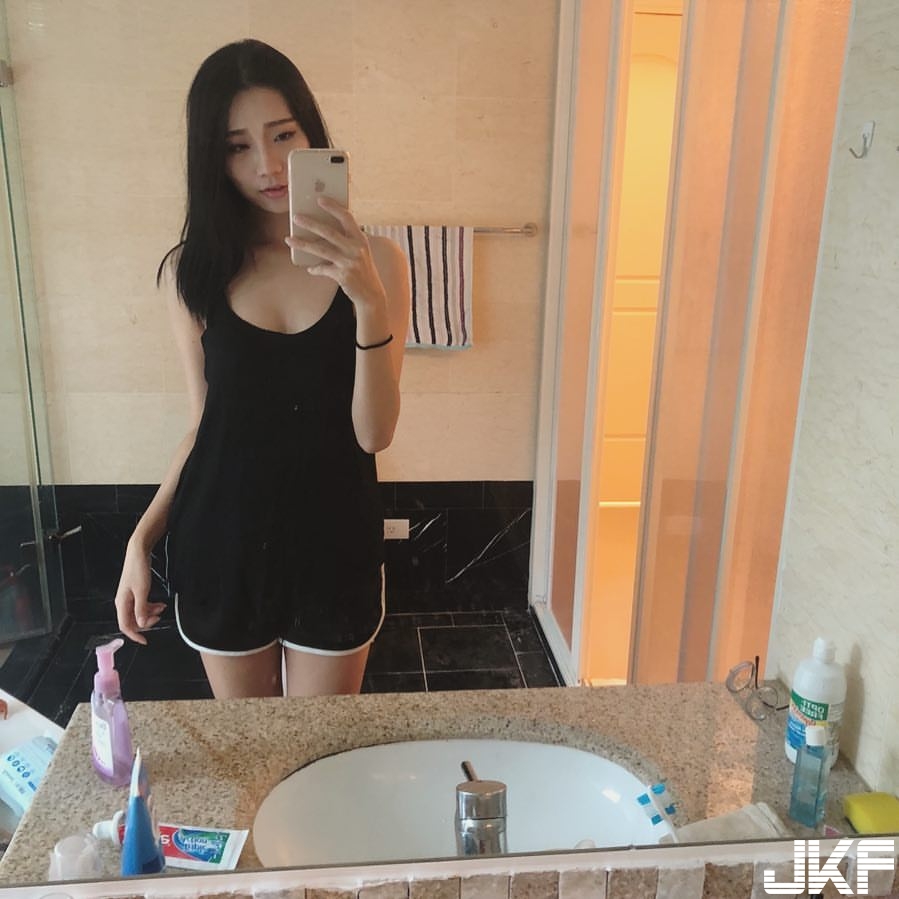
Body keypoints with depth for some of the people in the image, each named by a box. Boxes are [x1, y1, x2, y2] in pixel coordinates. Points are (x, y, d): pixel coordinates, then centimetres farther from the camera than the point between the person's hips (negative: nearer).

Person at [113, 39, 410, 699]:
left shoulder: (375, 262, -8)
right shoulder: (194, 271, -3)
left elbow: (374, 434, -14)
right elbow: (205, 423, 5)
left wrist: (369, 301, -27)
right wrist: (142, 540, 1)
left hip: (335, 543, -1)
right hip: (221, 541, 2)